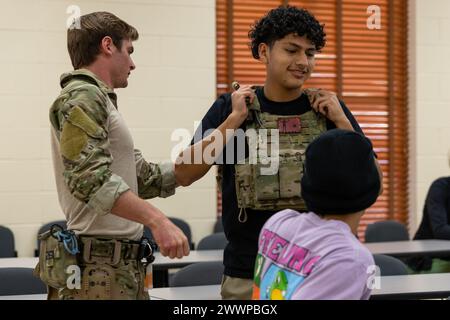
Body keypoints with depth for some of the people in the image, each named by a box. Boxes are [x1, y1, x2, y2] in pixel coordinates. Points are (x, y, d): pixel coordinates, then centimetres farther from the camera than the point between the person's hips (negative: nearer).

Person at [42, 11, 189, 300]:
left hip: (123, 265, 10)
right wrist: (156, 219, -31)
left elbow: (146, 178, 18)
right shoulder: (83, 97, -11)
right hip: (99, 266, -9)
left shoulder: (100, 101, 19)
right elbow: (90, 179, -25)